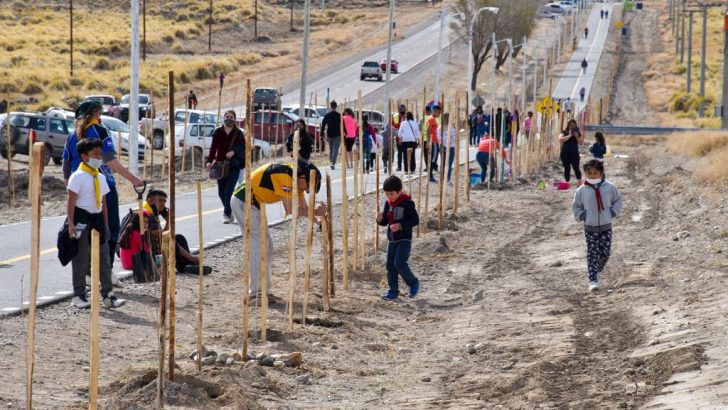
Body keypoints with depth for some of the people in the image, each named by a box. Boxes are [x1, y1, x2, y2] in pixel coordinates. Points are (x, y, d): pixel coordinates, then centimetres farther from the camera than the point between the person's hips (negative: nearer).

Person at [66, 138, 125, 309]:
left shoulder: (101, 178, 11)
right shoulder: (78, 177, -10)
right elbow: (71, 202, -13)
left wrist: (105, 224, 14)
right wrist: (71, 223, -18)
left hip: (97, 218, 6)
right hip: (82, 219, -6)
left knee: (104, 257, 5)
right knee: (81, 259, 1)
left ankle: (107, 295, 9)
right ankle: (78, 296, 9)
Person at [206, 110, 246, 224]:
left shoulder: (238, 133, 3)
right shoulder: (218, 132, 7)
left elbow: (242, 146, -3)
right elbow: (213, 147, 5)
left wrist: (234, 151, -23)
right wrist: (210, 161, -7)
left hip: (234, 165, -3)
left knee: (228, 191, -13)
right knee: (221, 192, 5)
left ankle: (227, 214, -9)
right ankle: (229, 212, 24)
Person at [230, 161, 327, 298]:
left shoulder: (295, 180, 5)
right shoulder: (284, 176, -25)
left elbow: (303, 208, 8)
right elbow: (290, 209, -28)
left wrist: (317, 214, -7)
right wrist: (315, 212, -24)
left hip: (254, 204, 10)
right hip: (243, 202, -10)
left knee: (267, 245, 11)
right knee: (259, 246, -10)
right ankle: (256, 292, -7)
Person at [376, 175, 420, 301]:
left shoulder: (408, 203, -14)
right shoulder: (388, 203, 5)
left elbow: (415, 220, -15)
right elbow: (385, 222, 12)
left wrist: (400, 226, -24)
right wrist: (380, 220, -12)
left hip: (404, 239, -7)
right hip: (392, 239, 7)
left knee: (400, 263, -16)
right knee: (390, 265, 5)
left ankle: (413, 282, 6)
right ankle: (393, 290, 13)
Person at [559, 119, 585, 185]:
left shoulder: (577, 133, 9)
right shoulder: (564, 132, 6)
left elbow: (581, 143, 4)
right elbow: (560, 139, -12)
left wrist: (577, 136, -10)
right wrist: (569, 135, -13)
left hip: (574, 153, -1)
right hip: (565, 153, 1)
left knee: (576, 167, -15)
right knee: (567, 169, 5)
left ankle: (579, 182, -21)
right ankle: (567, 182, 12)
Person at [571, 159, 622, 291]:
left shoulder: (609, 187, -5)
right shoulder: (582, 191, -6)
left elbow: (617, 200, 11)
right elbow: (575, 206, 8)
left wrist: (613, 212, 0)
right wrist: (582, 216, -6)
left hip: (606, 226, 1)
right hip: (590, 228, -1)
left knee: (605, 253, 6)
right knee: (592, 254, -6)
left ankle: (598, 271, 34)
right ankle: (593, 281, -8)